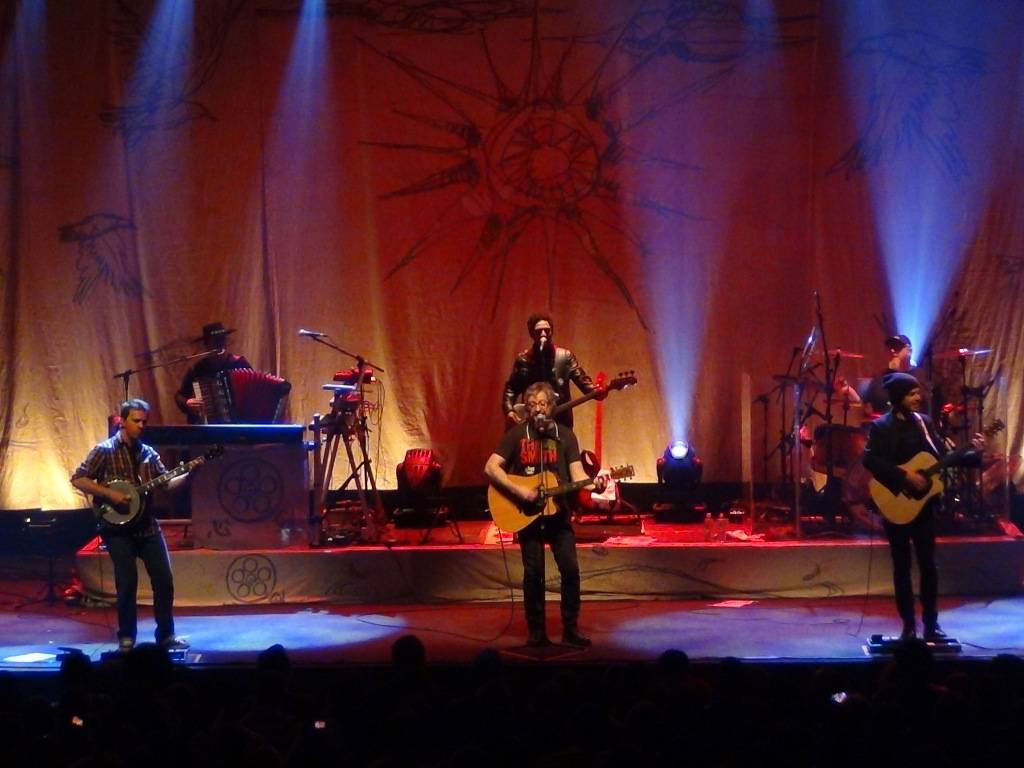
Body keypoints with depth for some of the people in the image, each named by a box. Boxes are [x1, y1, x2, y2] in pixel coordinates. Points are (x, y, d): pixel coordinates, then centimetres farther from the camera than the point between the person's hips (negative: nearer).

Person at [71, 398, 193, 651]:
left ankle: (166, 634, 13)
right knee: (127, 582, -8)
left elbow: (165, 483, 8)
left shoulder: (148, 452, 10)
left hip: (147, 525, 5)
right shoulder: (105, 450, -5)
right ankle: (126, 637, 7)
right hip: (117, 527, -5)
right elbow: (77, 479, -10)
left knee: (164, 579, 1)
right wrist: (110, 494, -18)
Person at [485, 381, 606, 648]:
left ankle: (571, 630, 3)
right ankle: (536, 632, 10)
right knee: (533, 572, -1)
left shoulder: (564, 435, 4)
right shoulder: (517, 434, -2)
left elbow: (577, 472, -2)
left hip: (557, 510, 1)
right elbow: (491, 468, -8)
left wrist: (593, 484, -23)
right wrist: (519, 491, -19)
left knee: (570, 568, -7)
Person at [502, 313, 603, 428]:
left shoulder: (565, 356, 3)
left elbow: (582, 380, -3)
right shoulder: (523, 359, 5)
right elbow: (511, 388, 10)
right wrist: (509, 410, -5)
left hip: (560, 421, -1)